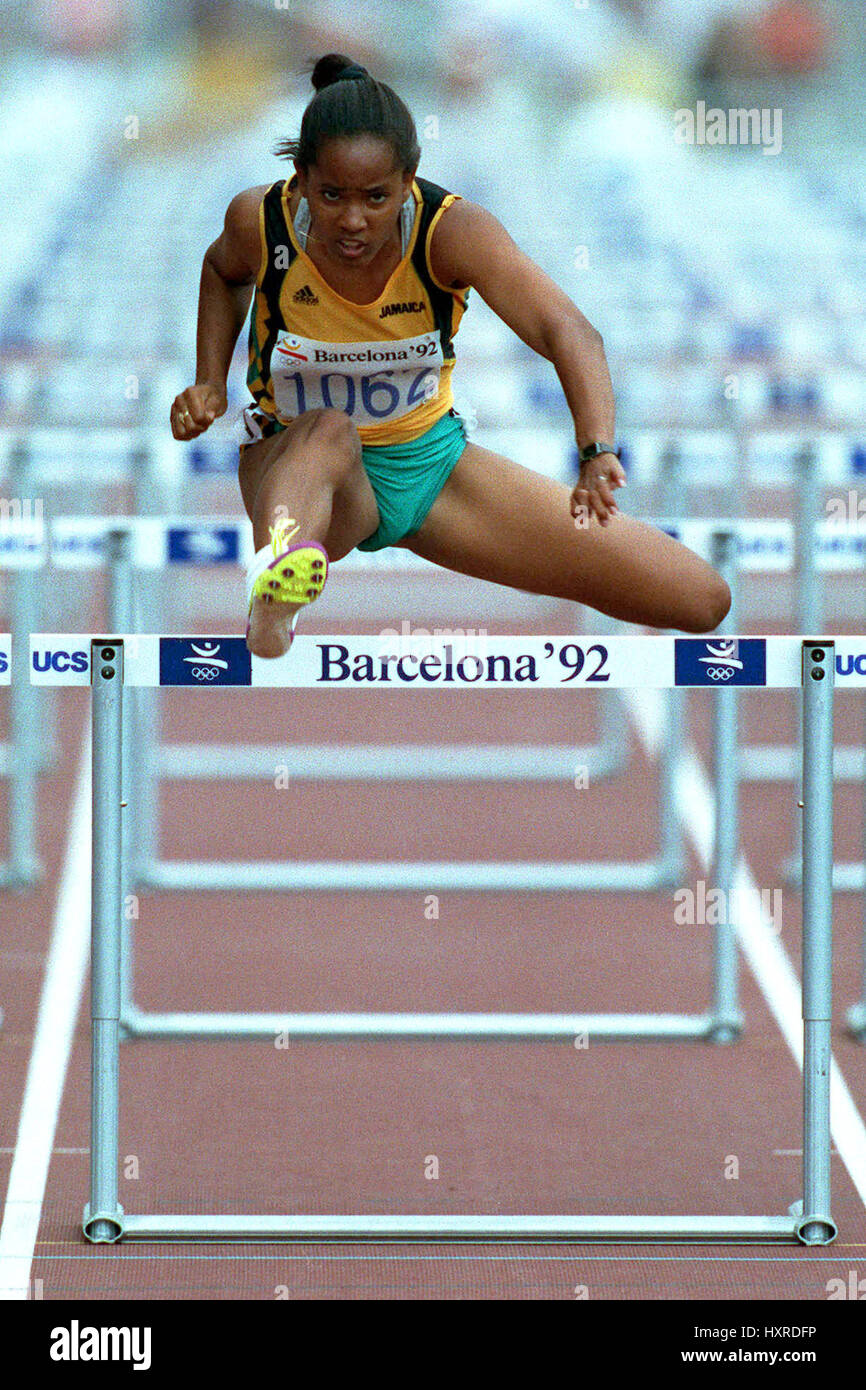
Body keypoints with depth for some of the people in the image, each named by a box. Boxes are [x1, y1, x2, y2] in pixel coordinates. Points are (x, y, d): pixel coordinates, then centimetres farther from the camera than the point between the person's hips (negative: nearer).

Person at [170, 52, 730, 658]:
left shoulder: (453, 230, -25)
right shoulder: (261, 222, -19)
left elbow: (569, 333, -39)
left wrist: (598, 455, -56)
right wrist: (211, 382, -7)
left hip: (430, 458, 2)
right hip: (295, 466, -1)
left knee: (701, 600, -7)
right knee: (328, 432, -45)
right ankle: (273, 610, -73)